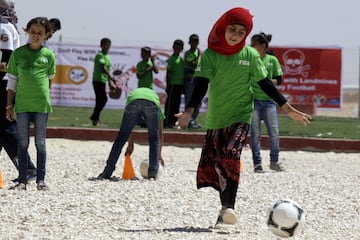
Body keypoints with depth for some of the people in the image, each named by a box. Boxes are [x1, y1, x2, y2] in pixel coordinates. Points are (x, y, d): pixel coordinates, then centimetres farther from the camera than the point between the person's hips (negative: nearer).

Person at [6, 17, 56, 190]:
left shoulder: (49, 55, 3)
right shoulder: (18, 53, 3)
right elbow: (12, 81, 6)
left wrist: (43, 96, 8)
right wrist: (9, 105, 4)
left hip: (42, 104, 0)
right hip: (22, 104, 0)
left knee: (40, 142, 4)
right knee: (23, 142, 3)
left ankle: (41, 179, 9)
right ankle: (22, 180, 6)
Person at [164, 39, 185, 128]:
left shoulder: (181, 59, 14)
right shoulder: (171, 59, -7)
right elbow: (168, 73, -9)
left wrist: (183, 86, 18)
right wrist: (168, 86, -13)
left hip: (180, 84, 8)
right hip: (173, 84, -8)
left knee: (177, 104, 9)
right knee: (170, 103, -5)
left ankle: (173, 122, 14)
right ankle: (167, 122, -5)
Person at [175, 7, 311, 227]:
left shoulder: (250, 55, -1)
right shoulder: (210, 55, -2)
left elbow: (265, 83, 5)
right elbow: (201, 85, -9)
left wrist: (288, 108, 2)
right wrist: (190, 111, -24)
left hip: (241, 115, -2)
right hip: (216, 117, 2)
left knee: (231, 156, -23)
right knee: (216, 163, 3)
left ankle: (228, 208, -27)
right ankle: (225, 208, 16)